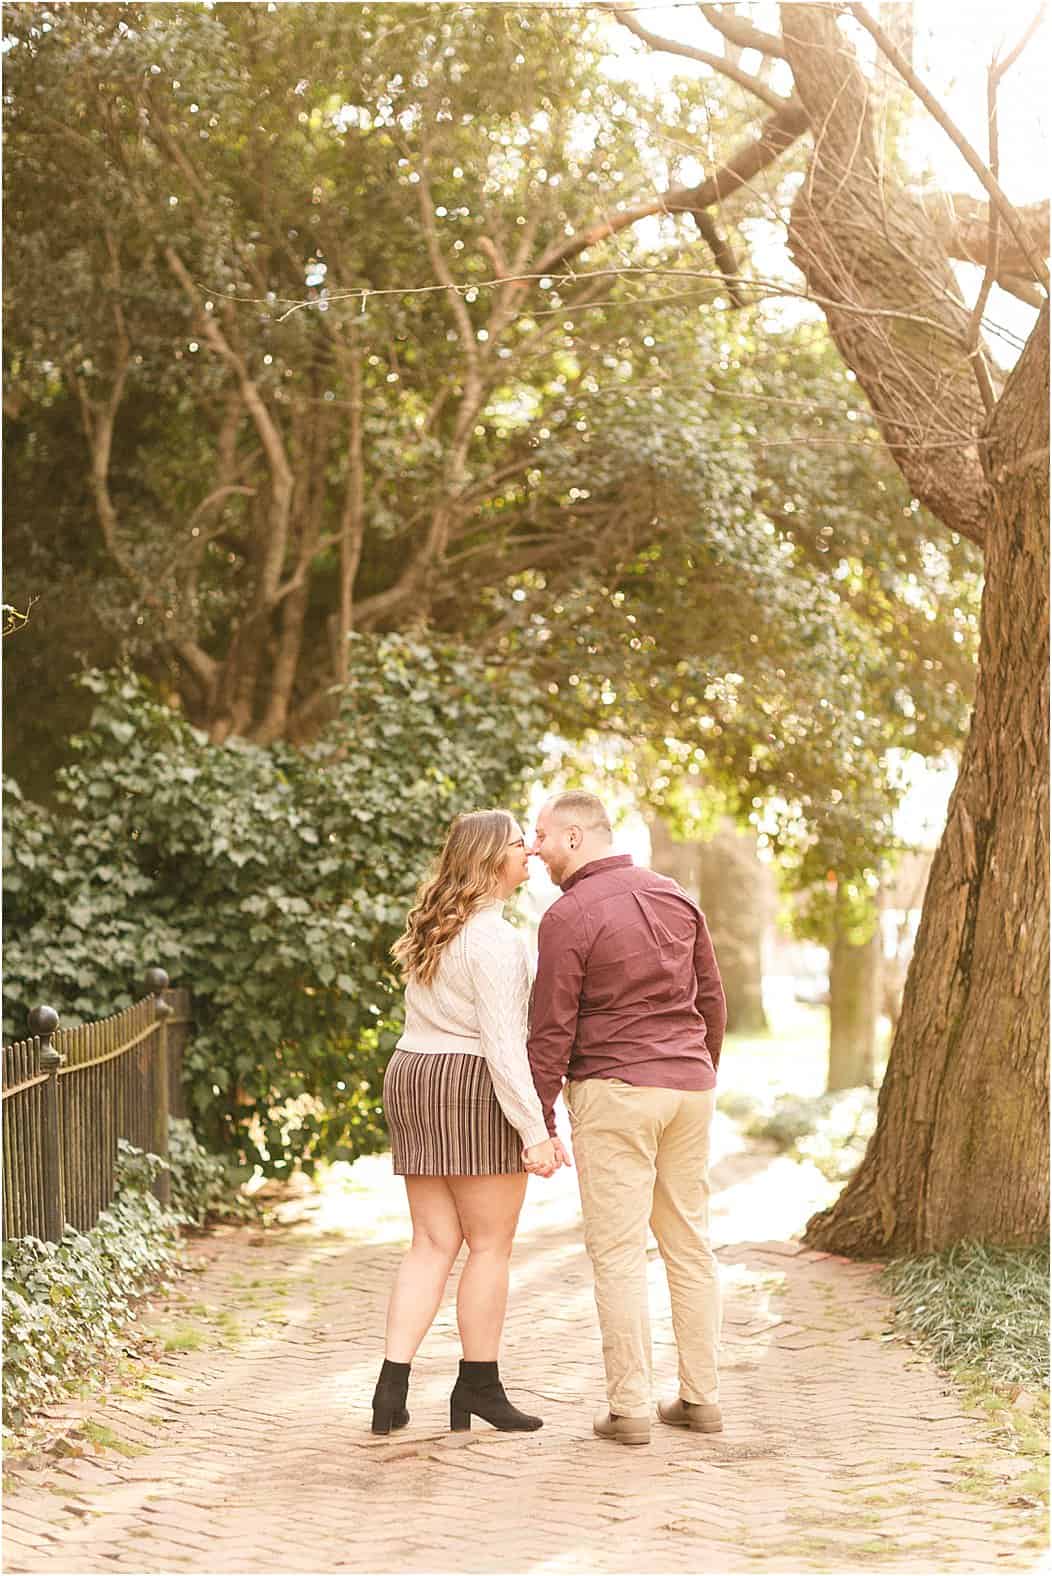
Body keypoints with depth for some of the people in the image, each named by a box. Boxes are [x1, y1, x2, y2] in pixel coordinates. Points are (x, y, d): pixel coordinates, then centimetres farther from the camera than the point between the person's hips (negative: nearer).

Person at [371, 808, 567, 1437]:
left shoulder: (435, 928, 14)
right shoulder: (495, 938, -14)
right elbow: (502, 1043, -19)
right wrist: (536, 1131, -19)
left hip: (412, 1078, 9)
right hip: (475, 1087, -8)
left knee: (435, 1242, 9)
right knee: (491, 1245, 3)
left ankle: (393, 1386, 1)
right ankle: (479, 1387, 10)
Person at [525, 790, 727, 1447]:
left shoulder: (568, 916, -11)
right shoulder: (675, 897, 8)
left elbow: (552, 1030, -11)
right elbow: (712, 999, 13)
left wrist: (540, 1121, -5)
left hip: (613, 1091, -6)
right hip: (688, 1086, 6)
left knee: (619, 1251, -1)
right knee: (690, 1242, 12)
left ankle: (630, 1407, 0)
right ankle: (702, 1397, 15)